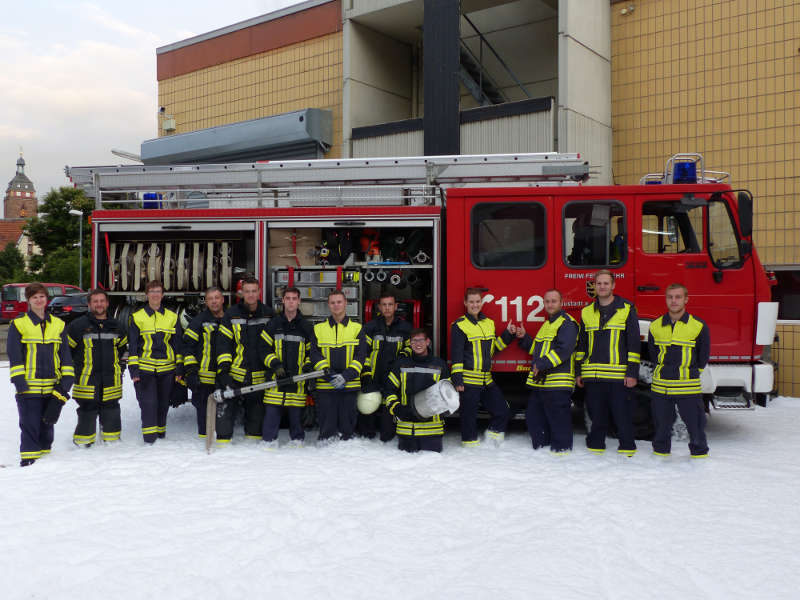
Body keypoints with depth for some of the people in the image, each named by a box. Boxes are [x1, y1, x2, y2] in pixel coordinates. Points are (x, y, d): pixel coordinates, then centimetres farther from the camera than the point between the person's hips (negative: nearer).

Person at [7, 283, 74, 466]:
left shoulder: (58, 324, 11)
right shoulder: (19, 324, 0)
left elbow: (65, 353, 12)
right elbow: (14, 354, -3)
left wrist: (66, 379, 2)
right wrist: (18, 380, -10)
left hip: (53, 385, 4)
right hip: (29, 385, -3)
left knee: (48, 421, 11)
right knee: (30, 423, -4)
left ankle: (45, 452, 24)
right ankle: (29, 456, 4)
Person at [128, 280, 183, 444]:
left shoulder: (172, 317, 9)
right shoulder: (137, 317, 3)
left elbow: (178, 344, 12)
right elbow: (132, 345, 3)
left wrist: (179, 368, 7)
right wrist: (133, 369, -4)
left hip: (167, 369, 3)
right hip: (145, 368, -2)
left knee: (163, 403, 10)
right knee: (148, 403, -10)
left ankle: (161, 434, 25)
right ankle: (149, 437, -4)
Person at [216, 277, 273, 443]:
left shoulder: (269, 314, 3)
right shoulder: (231, 314, -1)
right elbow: (223, 341, -2)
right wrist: (223, 366, -11)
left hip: (259, 373, 2)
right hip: (235, 372, -1)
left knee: (256, 409, 12)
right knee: (227, 406, -5)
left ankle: (254, 438, 26)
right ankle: (223, 439, 5)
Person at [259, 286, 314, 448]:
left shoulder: (306, 327, 8)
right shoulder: (273, 324, 5)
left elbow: (311, 351, 14)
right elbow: (264, 349, 5)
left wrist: (308, 368, -2)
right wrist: (274, 364, -10)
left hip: (298, 380, 1)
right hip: (275, 380, 0)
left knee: (296, 415, 6)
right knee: (271, 412, -1)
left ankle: (297, 441, 21)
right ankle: (269, 441, 11)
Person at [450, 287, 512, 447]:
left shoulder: (489, 323, 13)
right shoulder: (459, 325, -8)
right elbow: (456, 354, -11)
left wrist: (508, 334, 10)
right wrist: (457, 378, -16)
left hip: (486, 379, 7)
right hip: (469, 379, -6)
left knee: (502, 410, 9)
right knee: (469, 415, 1)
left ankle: (493, 434, 28)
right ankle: (470, 443, 15)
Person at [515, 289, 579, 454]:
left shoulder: (567, 323, -8)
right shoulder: (546, 325, 22)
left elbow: (563, 350, -20)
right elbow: (536, 349, 28)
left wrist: (542, 364, -21)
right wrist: (524, 337, 12)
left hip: (557, 383, -10)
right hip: (540, 382, 10)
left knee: (558, 417, -4)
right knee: (534, 416, 15)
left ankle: (562, 448, 7)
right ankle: (540, 447, 25)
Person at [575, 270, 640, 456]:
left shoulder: (626, 309, 2)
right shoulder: (587, 312, 13)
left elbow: (634, 343, -1)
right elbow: (581, 344, 18)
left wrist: (632, 373, -7)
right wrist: (579, 372, 13)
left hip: (618, 374, -3)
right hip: (593, 375, 3)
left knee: (622, 412, 1)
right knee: (596, 413, 9)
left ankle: (627, 447, 12)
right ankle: (595, 445, 20)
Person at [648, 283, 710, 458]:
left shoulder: (698, 326, -4)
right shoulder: (655, 326, 3)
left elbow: (703, 355, 7)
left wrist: (692, 372, 12)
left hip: (688, 386, -2)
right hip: (660, 385, 2)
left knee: (694, 421, 3)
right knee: (662, 422, 11)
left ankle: (699, 451, 21)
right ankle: (660, 450, 28)